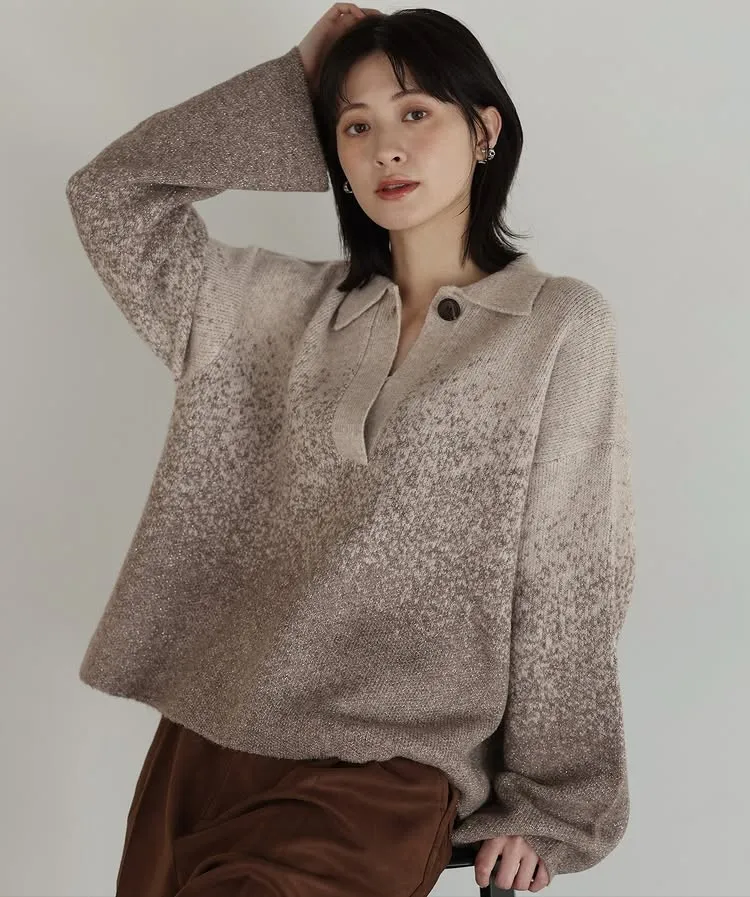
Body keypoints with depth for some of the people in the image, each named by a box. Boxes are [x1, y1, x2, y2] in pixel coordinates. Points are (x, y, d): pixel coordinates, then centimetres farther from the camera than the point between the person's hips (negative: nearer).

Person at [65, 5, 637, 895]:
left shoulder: (562, 323, -1)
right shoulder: (296, 306, 11)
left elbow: (568, 584, -1)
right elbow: (111, 195, 13)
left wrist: (548, 804, 1)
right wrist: (293, 85, 10)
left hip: (388, 769, -4)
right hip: (205, 733, 5)